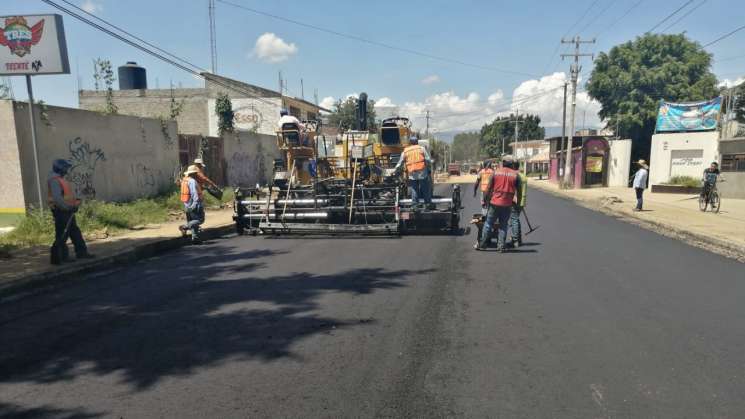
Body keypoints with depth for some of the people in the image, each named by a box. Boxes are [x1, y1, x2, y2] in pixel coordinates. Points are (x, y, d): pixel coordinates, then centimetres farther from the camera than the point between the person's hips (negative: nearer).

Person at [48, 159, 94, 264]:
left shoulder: (60, 179, 18)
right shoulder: (54, 180, -15)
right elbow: (57, 198, -25)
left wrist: (74, 203, 9)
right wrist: (69, 207, -24)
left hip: (67, 211, 11)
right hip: (61, 211, -10)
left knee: (75, 232, 14)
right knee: (62, 235, -5)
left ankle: (82, 253, 20)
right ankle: (57, 257, 2)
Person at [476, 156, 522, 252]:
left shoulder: (496, 172, 0)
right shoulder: (515, 175, 1)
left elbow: (489, 188, 1)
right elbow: (518, 191, 2)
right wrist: (518, 203, 14)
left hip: (495, 202, -1)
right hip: (507, 204, 1)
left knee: (488, 224, 8)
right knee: (503, 226, 11)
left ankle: (482, 244, 12)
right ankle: (501, 246, 9)